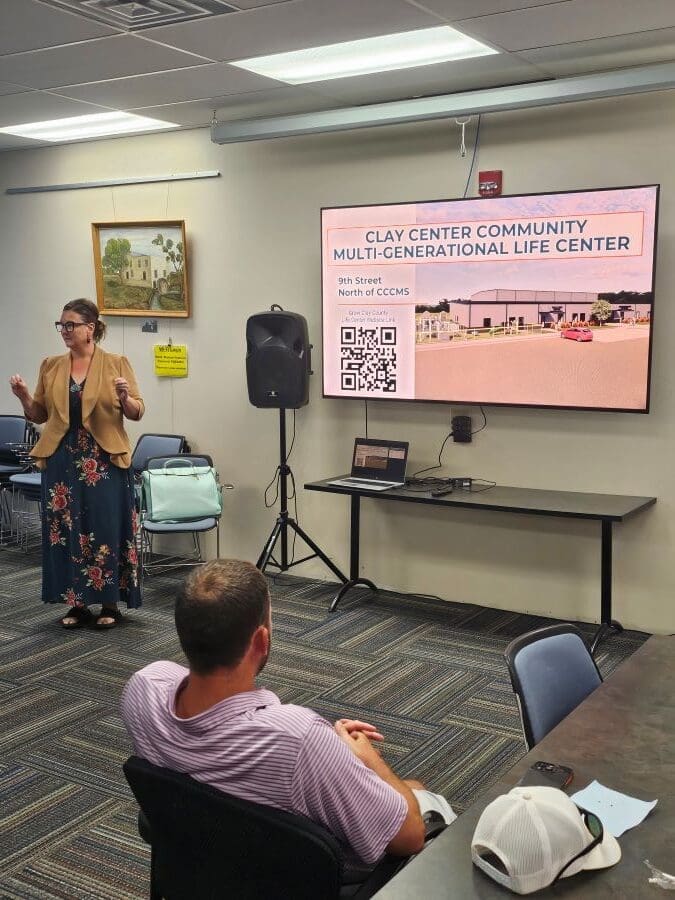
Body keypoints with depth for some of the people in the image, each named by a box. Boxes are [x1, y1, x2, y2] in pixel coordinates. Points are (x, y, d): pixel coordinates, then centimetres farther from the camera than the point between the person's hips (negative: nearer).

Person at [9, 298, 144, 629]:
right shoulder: (50, 366, 9)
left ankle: (109, 604, 12)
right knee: (66, 531, 5)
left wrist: (124, 397, -22)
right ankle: (77, 603, 17)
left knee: (106, 528, 0)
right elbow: (39, 415, 13)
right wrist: (24, 397, -6)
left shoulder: (116, 363, 0)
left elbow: (137, 412, -2)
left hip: (105, 461, -3)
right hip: (62, 461, 3)